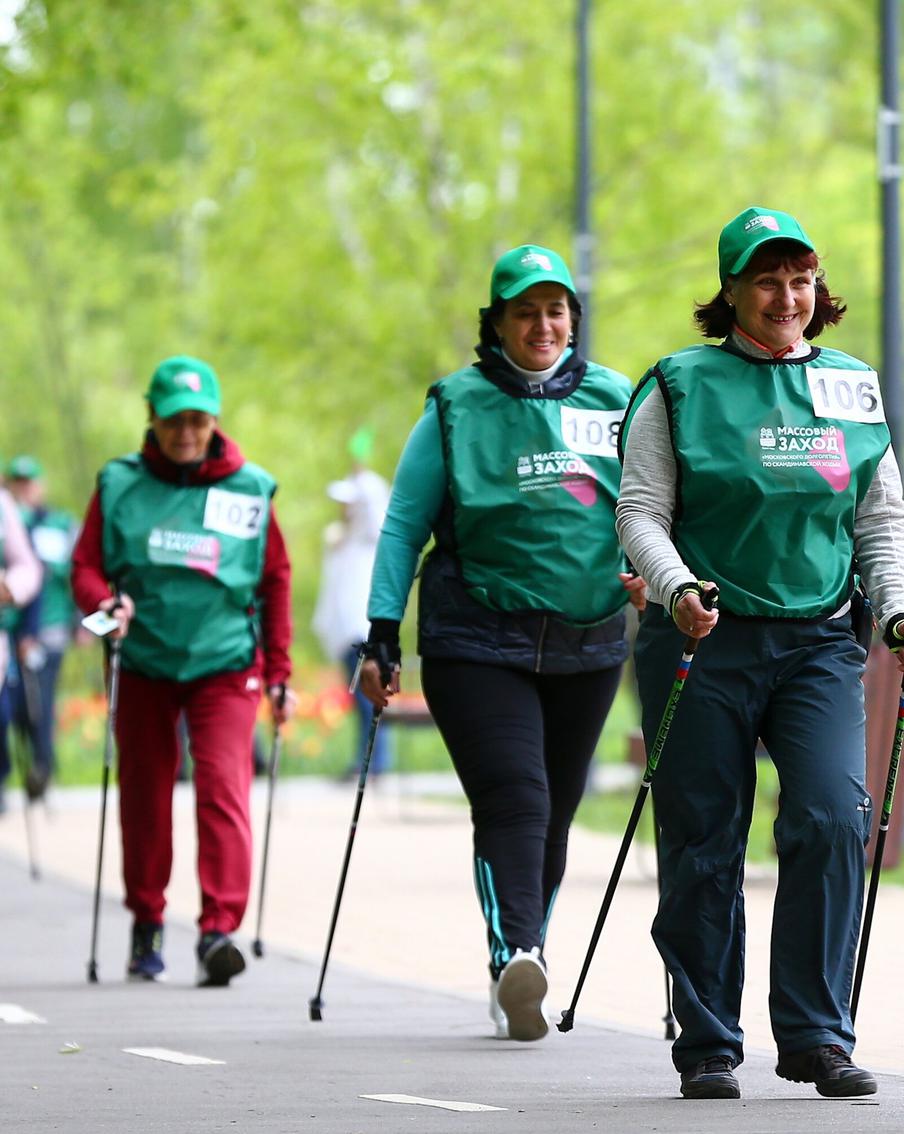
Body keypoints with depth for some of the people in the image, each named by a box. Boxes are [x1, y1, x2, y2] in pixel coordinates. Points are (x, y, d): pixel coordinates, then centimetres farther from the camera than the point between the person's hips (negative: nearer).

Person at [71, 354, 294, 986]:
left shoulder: (249, 490, 2)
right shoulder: (120, 487, 1)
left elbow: (276, 581, 9)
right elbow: (86, 566, 4)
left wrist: (279, 674, 8)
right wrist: (106, 606, -18)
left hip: (225, 667, -1)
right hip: (144, 667, 1)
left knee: (224, 790, -15)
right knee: (144, 797, 9)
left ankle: (220, 929, -18)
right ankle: (147, 924, 26)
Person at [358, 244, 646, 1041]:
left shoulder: (615, 400, 8)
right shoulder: (457, 408, 2)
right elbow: (405, 524, 3)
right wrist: (382, 637, -2)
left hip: (588, 645, 4)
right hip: (480, 640, -3)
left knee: (555, 812, 9)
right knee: (513, 798, -19)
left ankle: (519, 968, 20)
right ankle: (514, 955, -32)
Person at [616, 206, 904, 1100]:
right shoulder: (680, 388, 1)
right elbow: (641, 512, -2)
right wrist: (676, 588, -20)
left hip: (818, 641, 2)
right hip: (705, 644, -2)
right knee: (704, 847, 2)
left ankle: (817, 1036, -7)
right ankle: (707, 1047, 13)